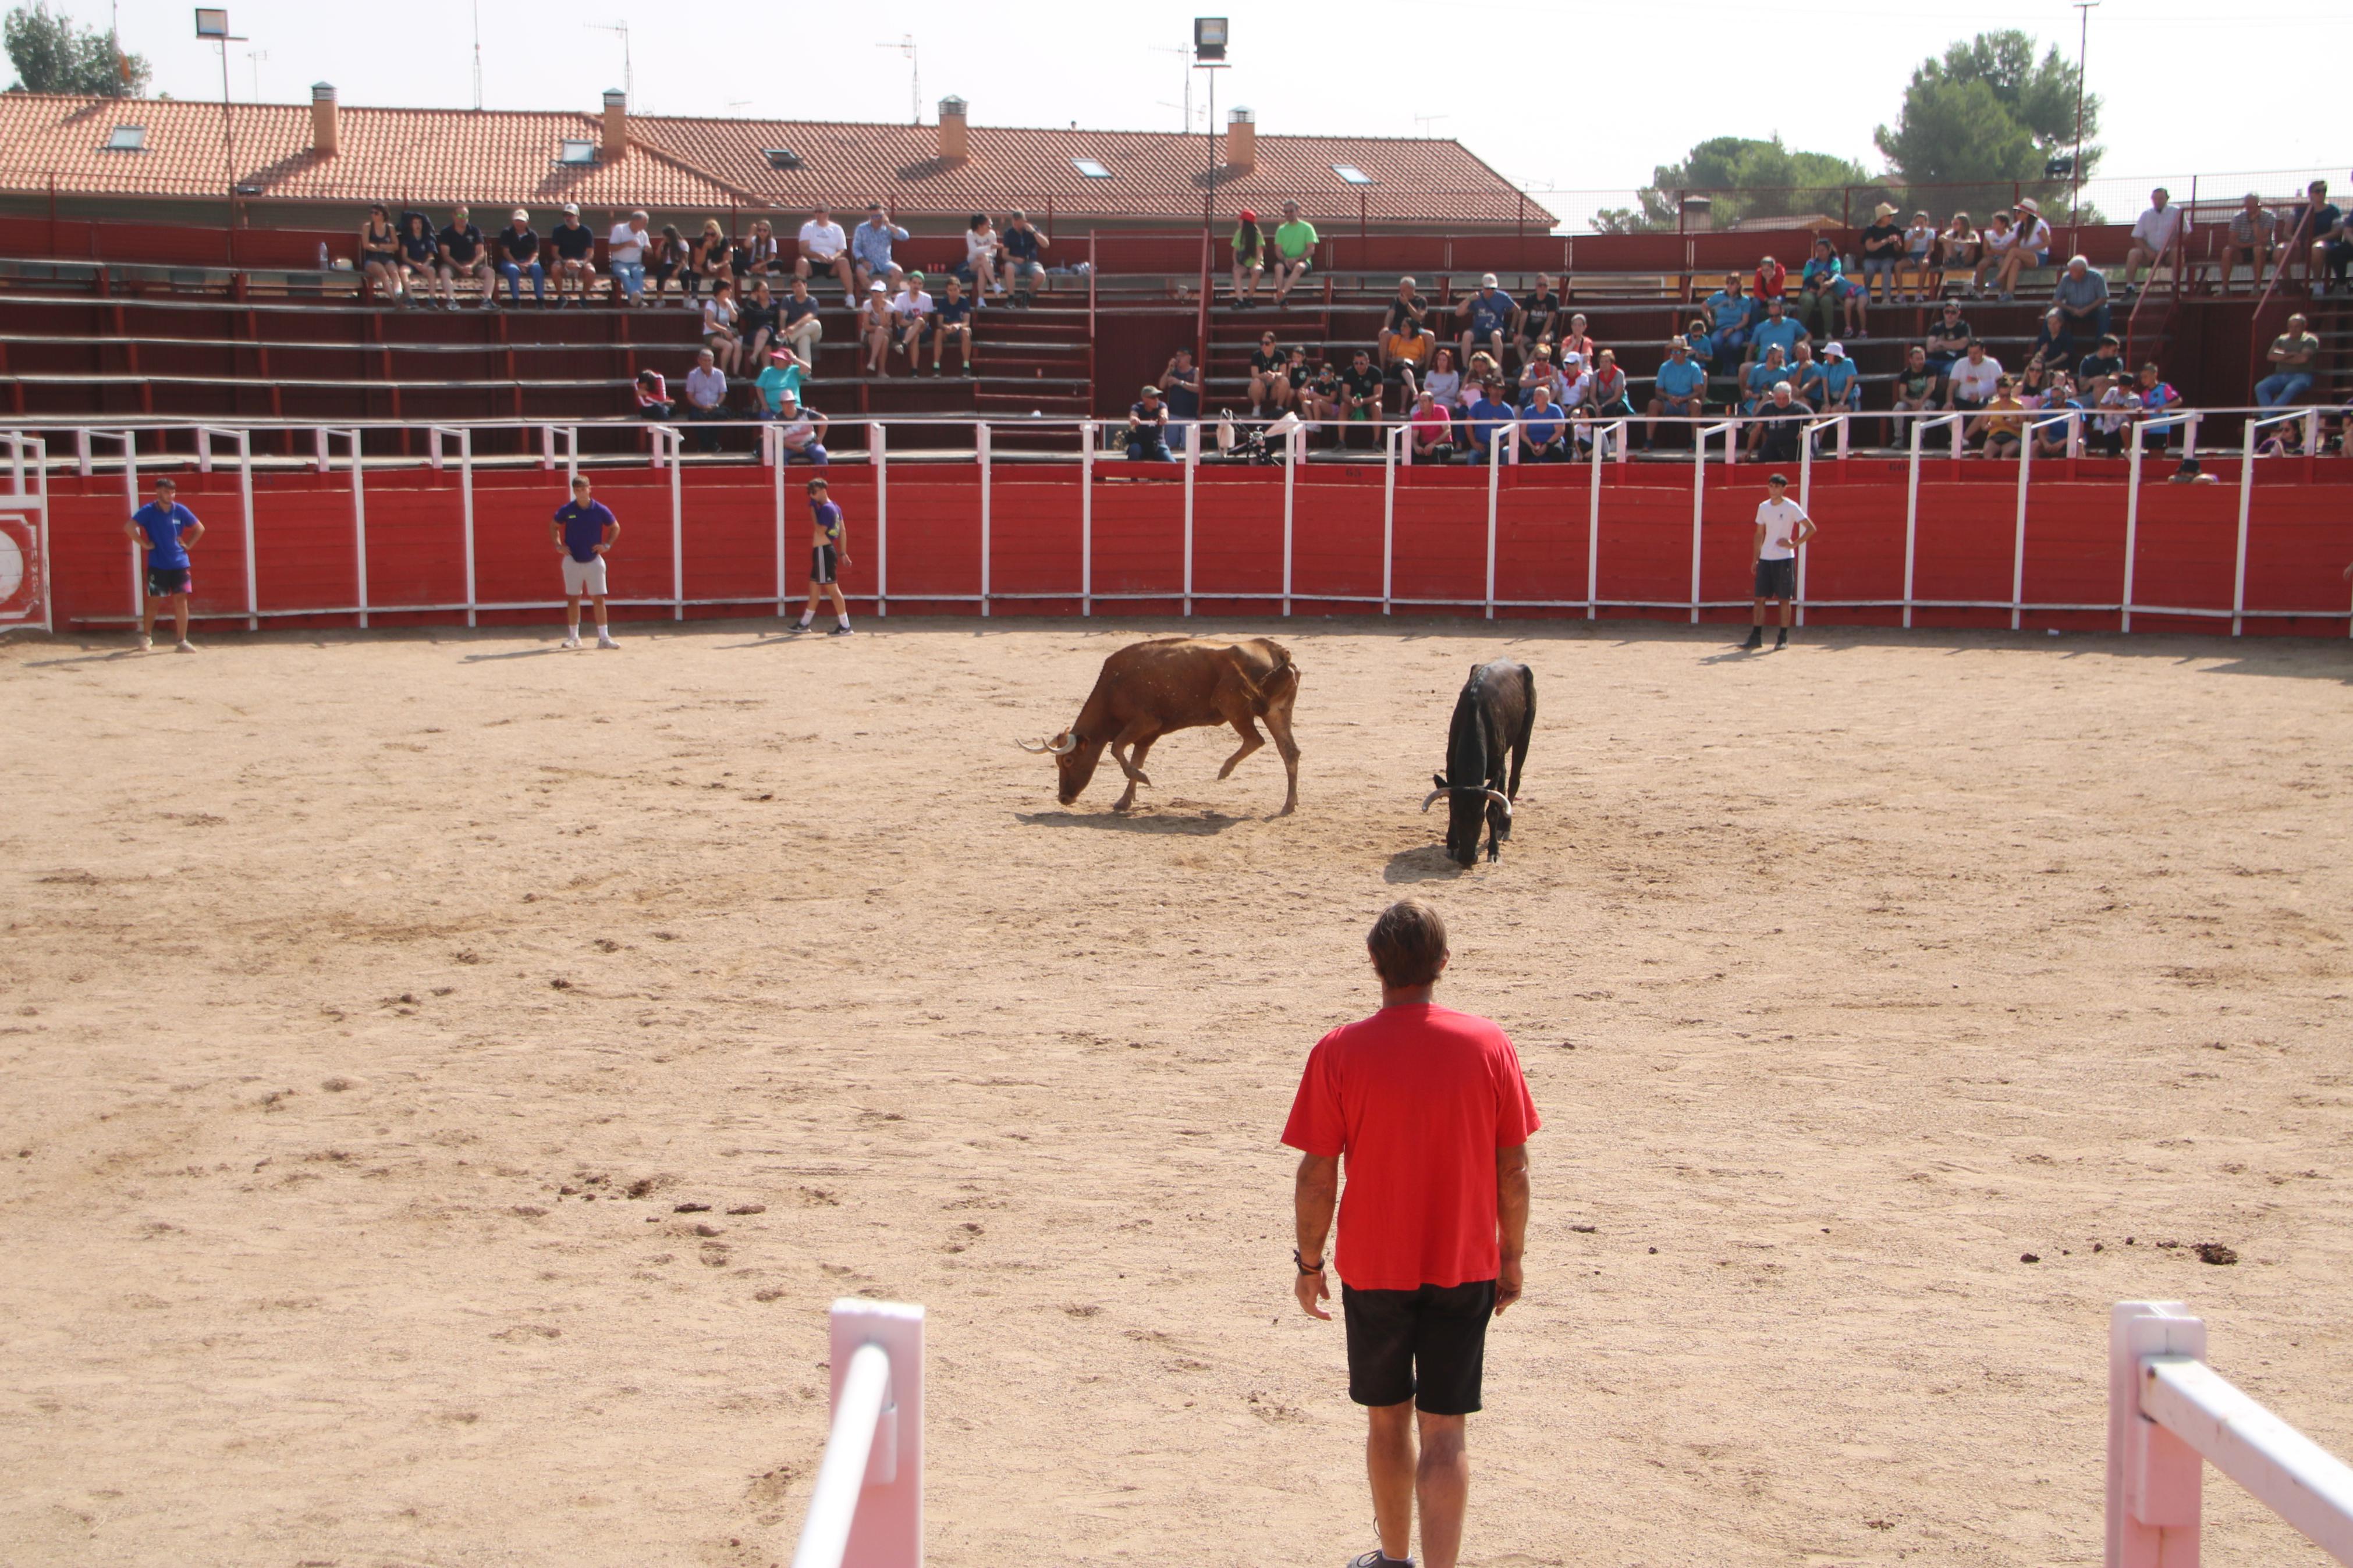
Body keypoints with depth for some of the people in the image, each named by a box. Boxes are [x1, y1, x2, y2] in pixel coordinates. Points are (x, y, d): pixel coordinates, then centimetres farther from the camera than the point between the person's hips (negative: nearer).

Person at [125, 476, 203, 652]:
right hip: (157, 565, -2)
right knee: (153, 601, 4)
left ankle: (183, 641, 2)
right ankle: (146, 637, 21)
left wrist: (188, 545, 4)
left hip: (180, 563, 2)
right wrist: (145, 544, -12)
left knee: (181, 601, -2)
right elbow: (129, 527, -12)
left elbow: (200, 528, 14)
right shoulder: (148, 511, -6)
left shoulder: (181, 511, 2)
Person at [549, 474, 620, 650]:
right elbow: (553, 526, 13)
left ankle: (604, 637, -1)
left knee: (599, 599, -4)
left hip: (594, 561, -1)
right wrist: (558, 545, 1)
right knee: (573, 599, 7)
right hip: (572, 561, 1)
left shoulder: (601, 510, -5)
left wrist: (607, 545, -3)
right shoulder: (567, 510, -3)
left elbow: (615, 527, 10)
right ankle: (573, 637, 16)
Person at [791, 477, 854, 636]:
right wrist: (843, 552, 17)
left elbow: (820, 530, -24)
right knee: (814, 586, 17)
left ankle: (845, 626, -6)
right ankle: (804, 624, 26)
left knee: (832, 588, -8)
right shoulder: (834, 506, 13)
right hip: (822, 552, 10)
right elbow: (843, 531, 15)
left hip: (823, 551, -10)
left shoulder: (826, 508, -17)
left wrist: (813, 510, -18)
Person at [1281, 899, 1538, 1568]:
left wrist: (1310, 1262, 4)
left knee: (1387, 1419, 19)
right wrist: (1512, 1256, 10)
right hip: (1465, 1266, 0)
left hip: (1374, 1268, 0)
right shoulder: (1489, 1044, -9)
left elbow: (1316, 1176, -10)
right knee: (1444, 1434, 5)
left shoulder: (1339, 1052, -14)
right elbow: (1514, 1170, -3)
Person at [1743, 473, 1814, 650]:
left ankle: (1783, 638, 6)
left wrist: (1794, 544, -12)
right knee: (1760, 598, 1)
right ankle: (1756, 637, 3)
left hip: (1785, 559, -5)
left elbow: (1811, 528, -7)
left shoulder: (1791, 507, -6)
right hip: (1765, 559, 5)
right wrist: (1755, 559, 12)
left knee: (1785, 599, 0)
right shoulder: (1763, 507, 9)